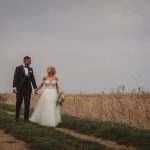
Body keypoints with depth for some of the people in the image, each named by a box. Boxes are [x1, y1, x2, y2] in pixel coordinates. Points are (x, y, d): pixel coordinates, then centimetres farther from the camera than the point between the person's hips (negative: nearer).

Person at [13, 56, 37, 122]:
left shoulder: (30, 69, 11)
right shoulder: (18, 68, -2)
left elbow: (32, 79, 12)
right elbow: (15, 78, -8)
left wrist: (35, 88, 7)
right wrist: (14, 87, -17)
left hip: (28, 89, 4)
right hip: (20, 89, -3)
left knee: (27, 104, 3)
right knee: (18, 103, 4)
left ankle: (26, 118, 8)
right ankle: (17, 117, 19)